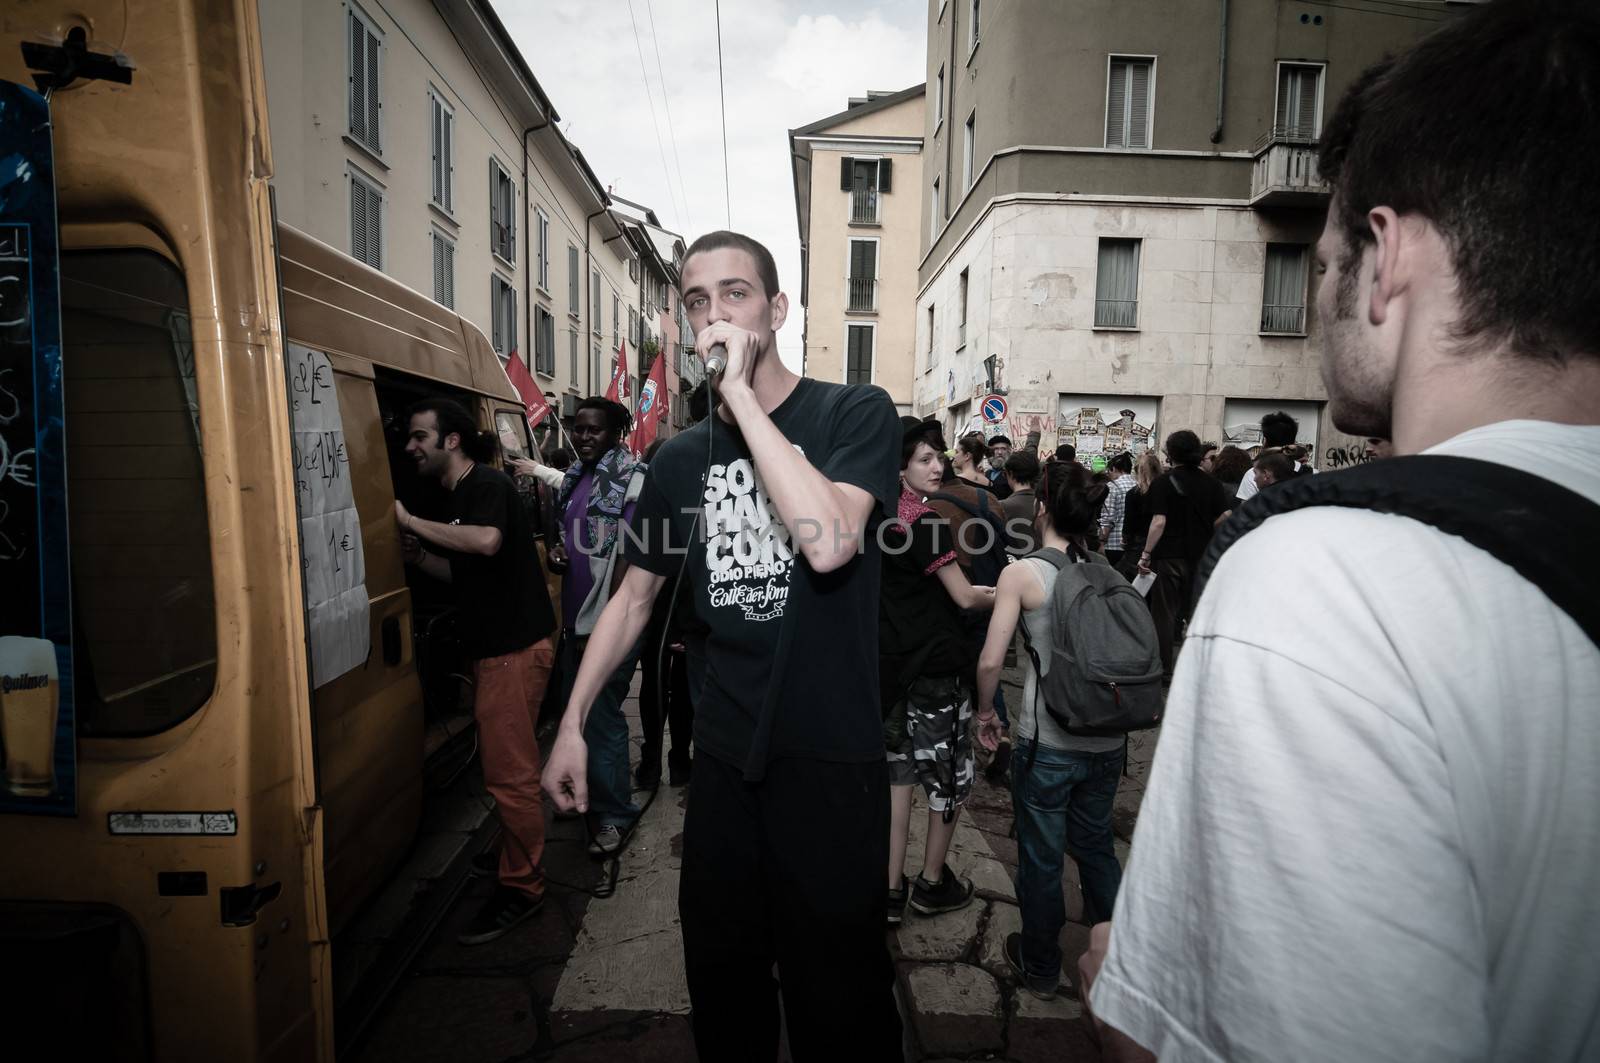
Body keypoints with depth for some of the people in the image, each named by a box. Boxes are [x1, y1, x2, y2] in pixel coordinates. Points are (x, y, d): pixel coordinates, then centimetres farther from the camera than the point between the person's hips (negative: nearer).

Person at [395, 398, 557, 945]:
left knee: (509, 772, -4)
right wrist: (418, 556, 6)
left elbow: (487, 540, -34)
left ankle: (522, 885, 9)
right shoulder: (459, 494, 17)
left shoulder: (487, 483, -13)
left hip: (516, 648, -10)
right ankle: (516, 855, 35)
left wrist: (412, 522, -23)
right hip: (495, 647, 10)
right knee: (504, 765, 19)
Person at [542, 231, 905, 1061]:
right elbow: (635, 595, 13)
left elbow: (827, 542, -26)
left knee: (836, 991, 10)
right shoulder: (682, 457, 5)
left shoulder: (855, 412, -8)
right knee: (721, 977, 20)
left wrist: (741, 392, -22)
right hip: (723, 754, 4)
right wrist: (572, 723, 9)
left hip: (831, 758, -4)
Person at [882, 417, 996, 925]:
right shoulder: (925, 521, -17)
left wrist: (965, 588, 19)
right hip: (937, 665, -7)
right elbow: (965, 598, -12)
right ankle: (932, 883, 24)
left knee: (898, 773, 13)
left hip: (890, 665, 7)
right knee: (949, 775, 10)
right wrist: (1002, 596, 7)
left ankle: (891, 889, 19)